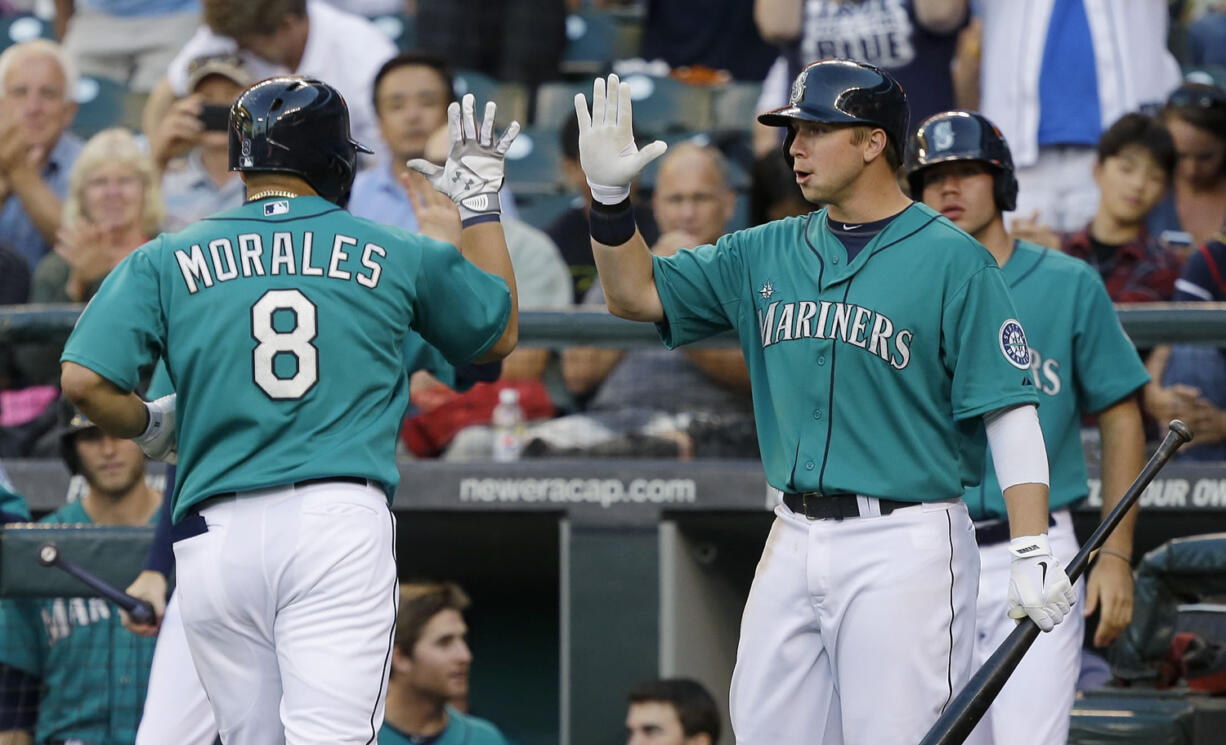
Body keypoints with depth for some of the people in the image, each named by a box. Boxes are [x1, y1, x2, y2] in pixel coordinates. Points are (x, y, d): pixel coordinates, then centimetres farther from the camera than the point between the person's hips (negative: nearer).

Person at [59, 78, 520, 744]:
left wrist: (149, 426, 18)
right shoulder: (398, 257, 12)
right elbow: (499, 333, 30)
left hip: (215, 534, 2)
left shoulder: (166, 261, 10)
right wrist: (480, 203, 39)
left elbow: (84, 381, -3)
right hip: (342, 522, -2)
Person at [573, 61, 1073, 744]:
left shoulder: (953, 262, -5)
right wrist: (610, 197, 0)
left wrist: (1034, 554, -17)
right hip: (794, 542, 6)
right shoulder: (768, 254, 13)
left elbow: (1010, 415, -9)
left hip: (904, 548, -6)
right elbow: (637, 294, 17)